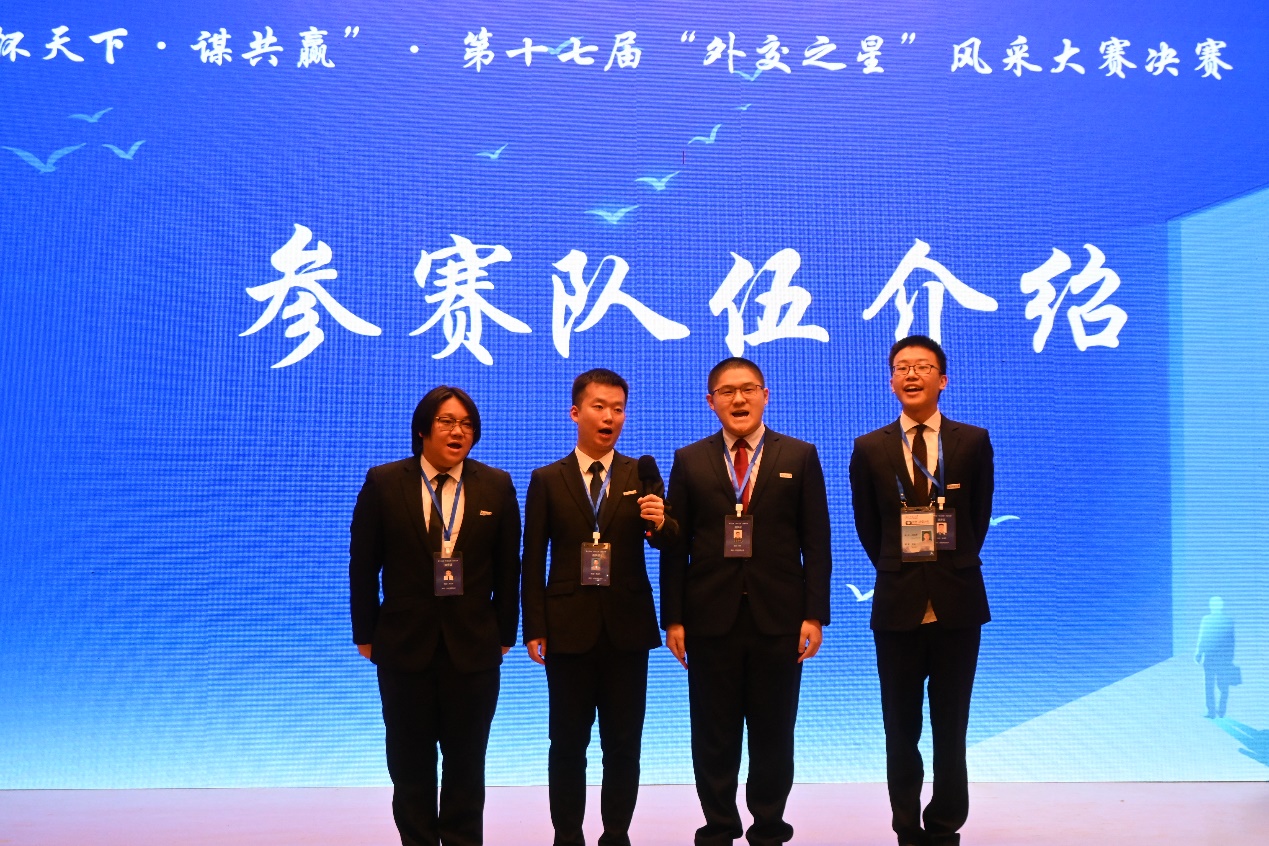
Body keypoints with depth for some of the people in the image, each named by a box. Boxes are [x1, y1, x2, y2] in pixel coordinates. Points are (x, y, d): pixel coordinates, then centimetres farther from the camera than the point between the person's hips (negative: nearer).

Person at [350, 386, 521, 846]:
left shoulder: (496, 486, 1)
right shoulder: (383, 482, -2)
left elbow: (508, 569, 4)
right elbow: (363, 565, 1)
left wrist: (505, 634, 3)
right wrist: (365, 633, 0)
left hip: (473, 646, 0)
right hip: (405, 643, 0)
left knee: (466, 761, 7)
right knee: (411, 762, 10)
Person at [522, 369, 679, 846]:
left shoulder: (641, 475, 5)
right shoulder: (547, 480, 3)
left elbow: (666, 543, -3)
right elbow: (533, 560, 2)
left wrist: (661, 523, -26)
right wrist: (534, 629, -3)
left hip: (627, 627, 1)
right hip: (569, 627, 0)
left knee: (624, 744, 7)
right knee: (567, 744, 7)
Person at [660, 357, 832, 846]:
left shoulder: (800, 457, 6)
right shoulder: (690, 461, 7)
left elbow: (816, 544, 2)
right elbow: (674, 546, 4)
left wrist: (814, 615, -4)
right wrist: (674, 618, -2)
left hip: (779, 620, 0)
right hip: (711, 619, 1)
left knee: (773, 733, 7)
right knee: (713, 736, 6)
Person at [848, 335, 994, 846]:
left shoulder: (974, 441, 3)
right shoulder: (869, 449, 3)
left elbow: (979, 518, 7)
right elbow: (867, 529, 9)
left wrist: (951, 569, 6)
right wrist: (901, 571, 6)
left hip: (958, 602, 0)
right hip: (898, 603, 0)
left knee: (951, 729, 8)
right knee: (901, 732, 7)